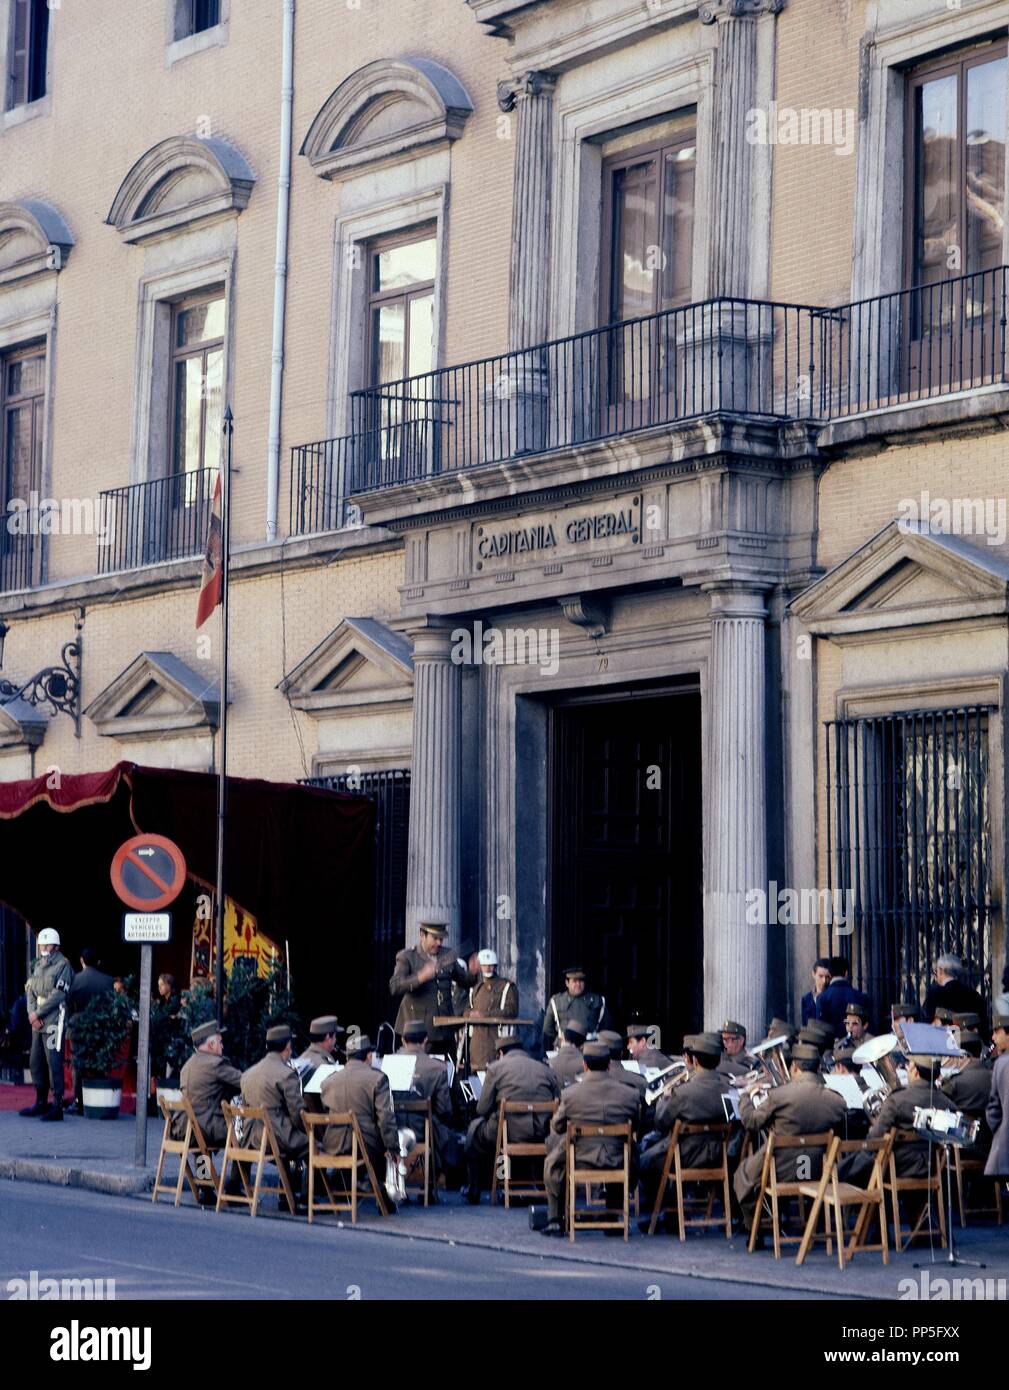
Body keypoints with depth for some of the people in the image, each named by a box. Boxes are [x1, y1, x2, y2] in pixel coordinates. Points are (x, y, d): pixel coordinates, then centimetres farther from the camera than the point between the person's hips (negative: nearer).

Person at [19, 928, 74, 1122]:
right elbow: (30, 990, 13)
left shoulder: (63, 965, -7)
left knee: (53, 1063, -9)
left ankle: (57, 1107, -7)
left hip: (53, 1021, -8)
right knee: (36, 1062, 12)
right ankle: (41, 1103, 22)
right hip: (38, 1021, 8)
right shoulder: (39, 965, 17)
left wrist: (38, 1013, -14)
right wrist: (32, 1013, -4)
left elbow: (59, 995, -15)